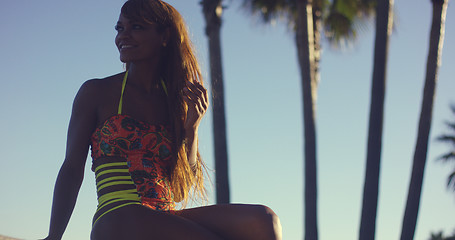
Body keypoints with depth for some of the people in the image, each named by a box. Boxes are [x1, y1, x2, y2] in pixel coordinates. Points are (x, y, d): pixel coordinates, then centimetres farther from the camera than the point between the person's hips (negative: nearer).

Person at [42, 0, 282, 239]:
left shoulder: (176, 102, 19)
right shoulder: (95, 92, 10)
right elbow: (72, 170, 7)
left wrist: (192, 128, 5)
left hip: (169, 220, 5)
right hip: (119, 219, -5)